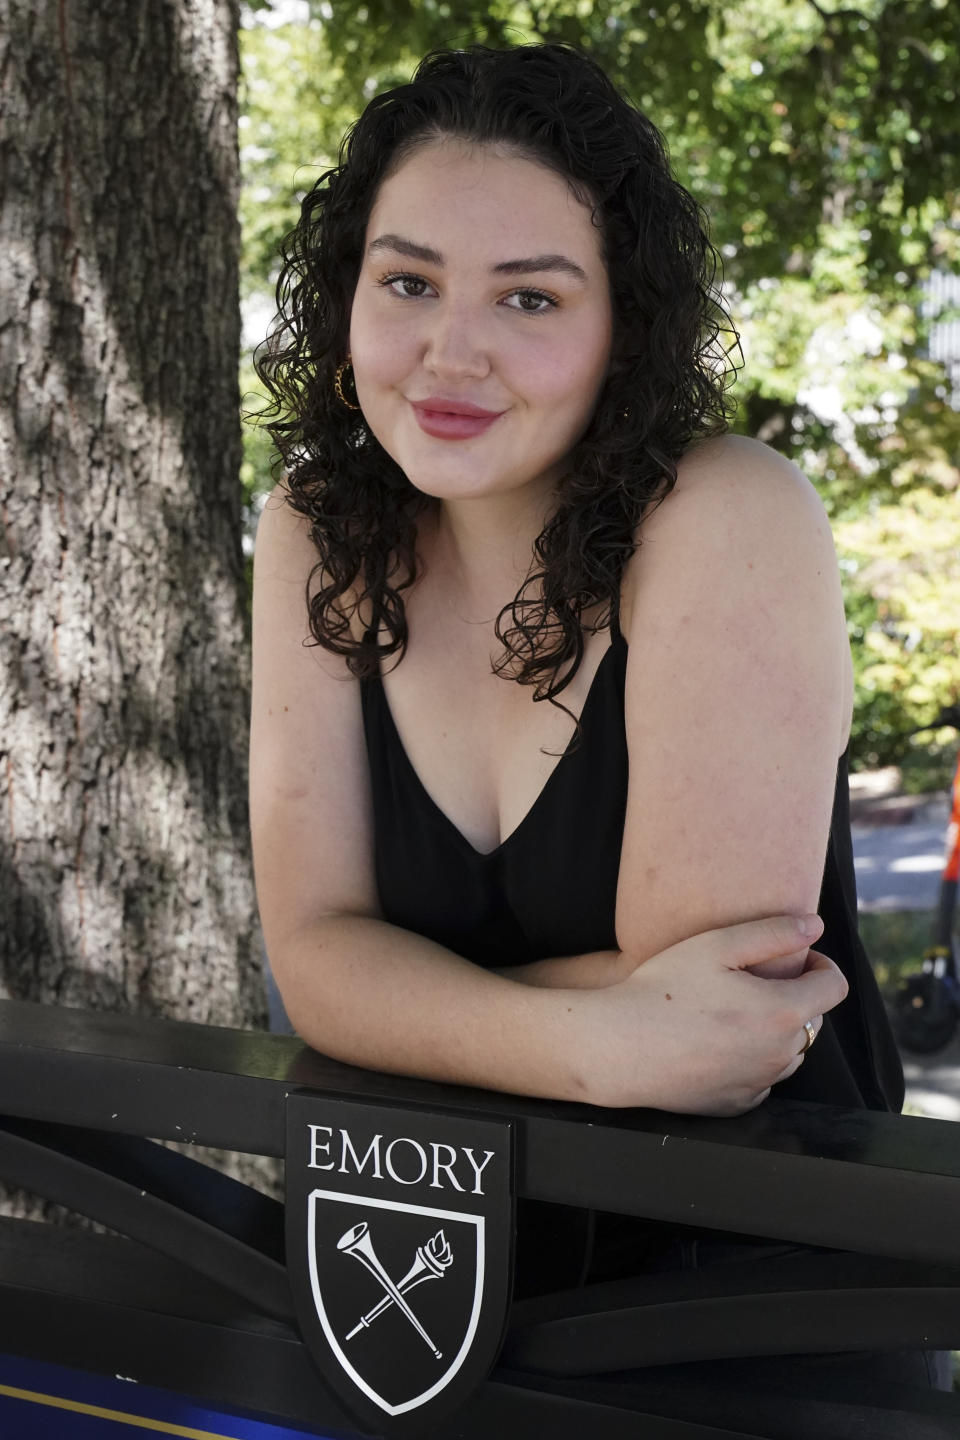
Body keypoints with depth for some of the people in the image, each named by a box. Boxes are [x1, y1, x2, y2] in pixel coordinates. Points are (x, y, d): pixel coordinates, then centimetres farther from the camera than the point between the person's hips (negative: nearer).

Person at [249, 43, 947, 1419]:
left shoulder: (733, 525, -18)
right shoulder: (320, 542, -3)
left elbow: (721, 996, -21)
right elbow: (316, 946, -9)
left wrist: (401, 996, -10)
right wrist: (597, 1043, -25)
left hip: (752, 1270, -1)